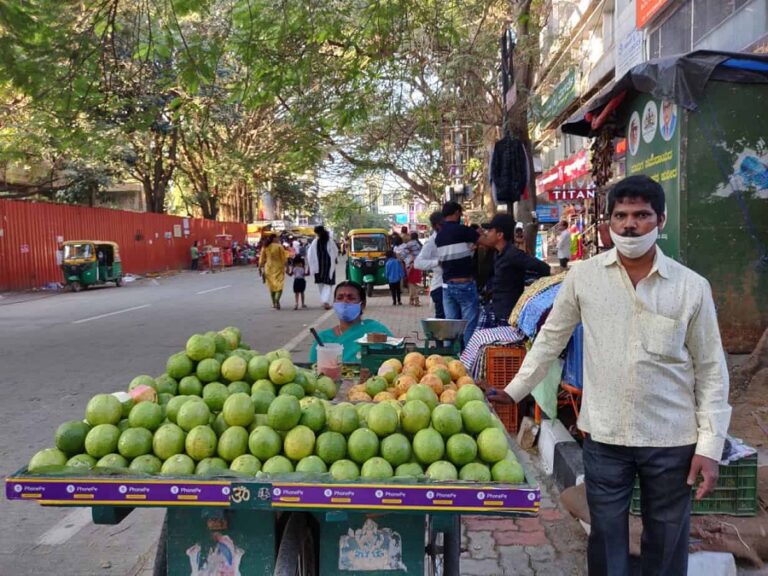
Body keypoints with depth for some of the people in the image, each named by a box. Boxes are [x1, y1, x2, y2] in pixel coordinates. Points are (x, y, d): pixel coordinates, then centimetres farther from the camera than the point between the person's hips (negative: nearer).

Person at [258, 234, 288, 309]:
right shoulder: (279, 246, -5)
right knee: (279, 285, -1)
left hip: (269, 268, 3)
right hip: (278, 267, -3)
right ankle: (277, 300, -25)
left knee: (271, 285, 15)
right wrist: (286, 267, 1)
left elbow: (262, 260, 4)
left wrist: (262, 269, 11)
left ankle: (273, 303, 21)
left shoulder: (265, 247, 2)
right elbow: (284, 258, -6)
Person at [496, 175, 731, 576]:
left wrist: (710, 445, -4)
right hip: (604, 437, 0)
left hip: (672, 441, 0)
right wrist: (513, 392, 8)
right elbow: (551, 339, 7)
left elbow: (711, 370, 0)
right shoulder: (584, 276, -3)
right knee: (606, 541, 13)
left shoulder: (692, 287, -5)